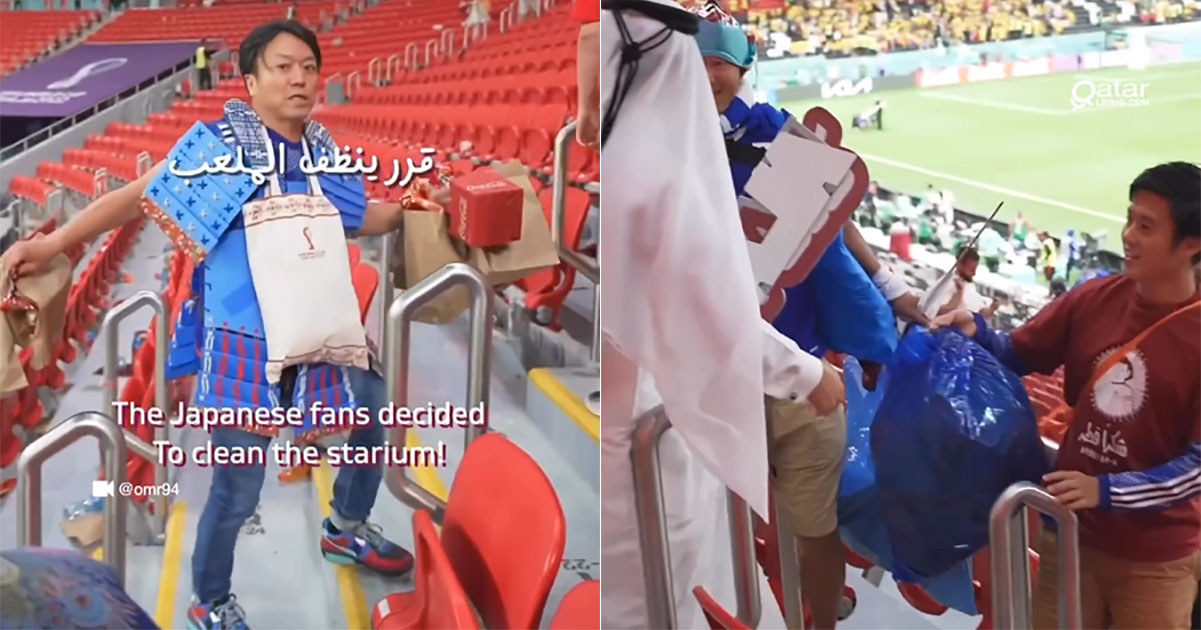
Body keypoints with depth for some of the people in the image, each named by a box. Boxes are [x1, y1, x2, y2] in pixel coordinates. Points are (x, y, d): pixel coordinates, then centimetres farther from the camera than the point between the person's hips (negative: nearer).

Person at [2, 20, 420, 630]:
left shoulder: (324, 152, 6)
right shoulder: (219, 142, -10)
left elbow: (362, 218, 16)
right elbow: (139, 195, -9)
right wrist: (52, 243, -12)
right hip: (244, 347, -6)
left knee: (369, 436, 20)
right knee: (237, 490, 2)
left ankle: (346, 530, 50)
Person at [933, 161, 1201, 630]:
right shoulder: (1093, 299, -6)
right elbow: (1018, 357, 5)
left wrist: (1106, 492, -25)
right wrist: (976, 334, -15)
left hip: (1155, 559, -3)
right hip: (1070, 530, 4)